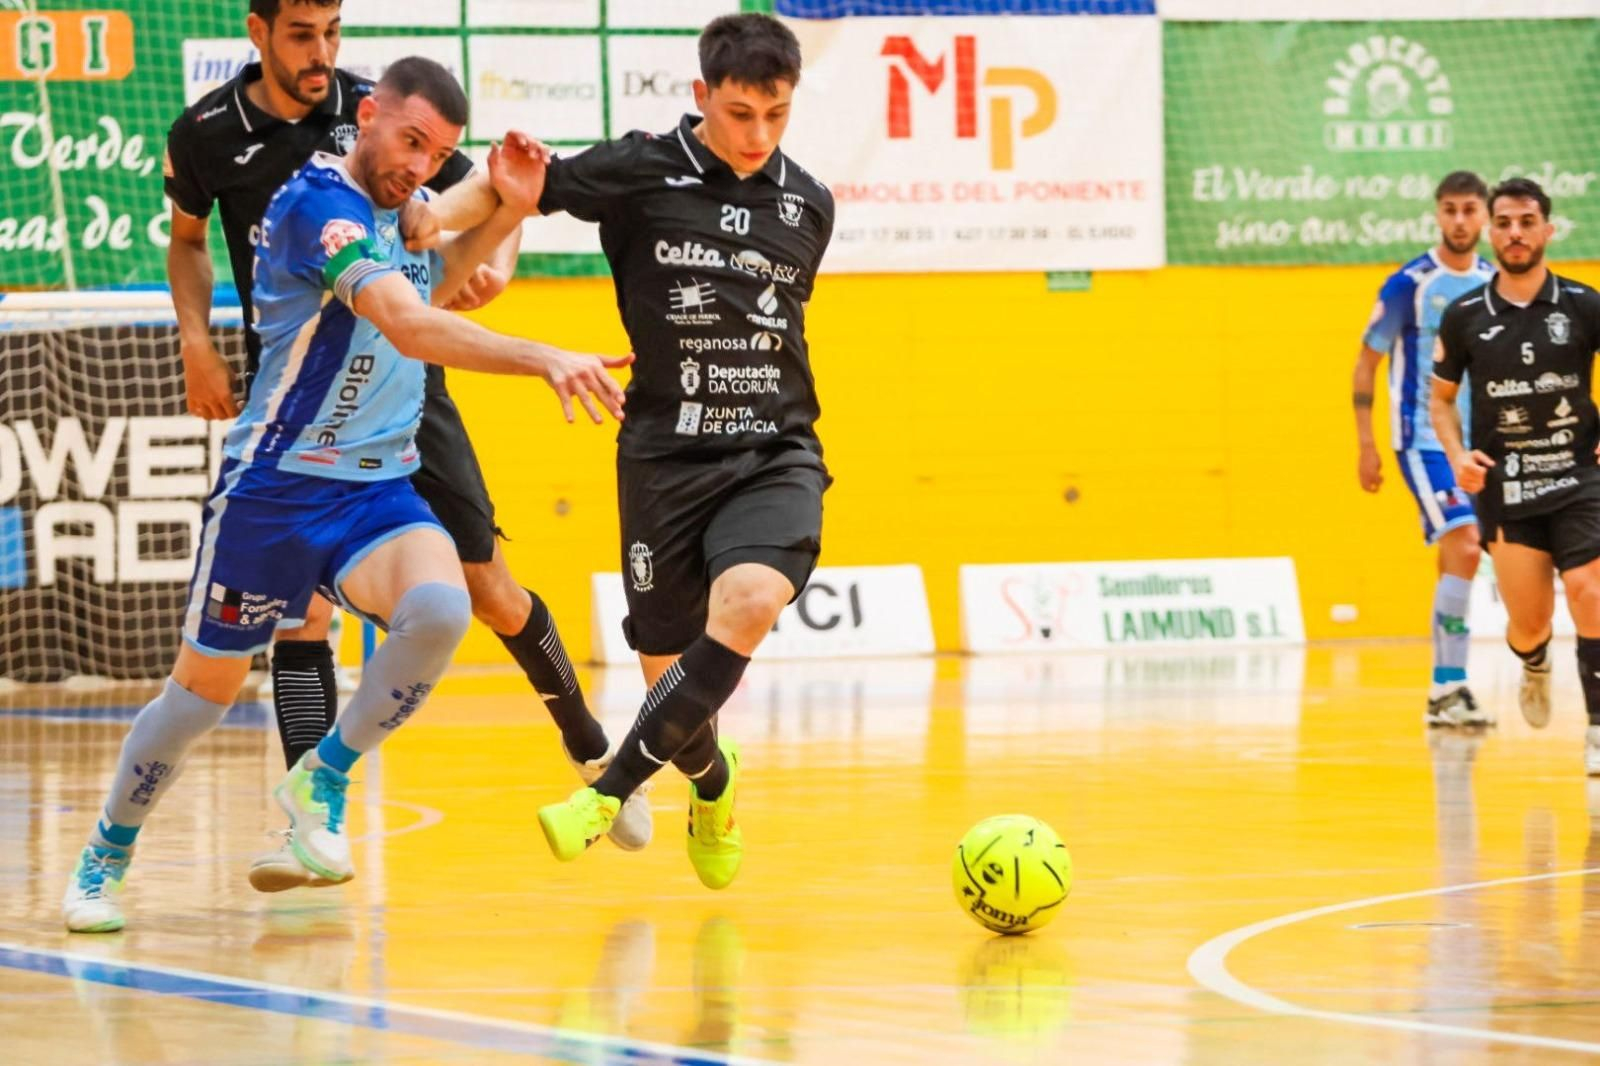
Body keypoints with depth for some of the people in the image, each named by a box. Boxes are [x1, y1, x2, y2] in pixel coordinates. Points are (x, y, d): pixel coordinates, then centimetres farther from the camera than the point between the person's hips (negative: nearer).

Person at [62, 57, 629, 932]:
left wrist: (506, 213, 12)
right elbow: (407, 325, -33)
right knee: (206, 688, 6)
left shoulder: (405, 207, 6)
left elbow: (434, 285, 30)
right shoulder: (321, 201, -18)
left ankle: (323, 779, -3)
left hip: (380, 489, 6)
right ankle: (103, 859, 29)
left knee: (439, 610, -25)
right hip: (276, 487, -6)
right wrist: (544, 360, -41)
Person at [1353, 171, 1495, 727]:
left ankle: (1444, 691, 13)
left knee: (1456, 560, 7)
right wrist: (1366, 445, -8)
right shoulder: (1410, 285, -9)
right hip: (1423, 439, -6)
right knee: (1464, 548, -18)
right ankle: (1450, 687, -16)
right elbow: (1366, 363, -4)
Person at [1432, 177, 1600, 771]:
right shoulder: (1465, 316, 1)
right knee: (1528, 625, 4)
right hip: (1503, 487, 1)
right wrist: (1457, 456, -6)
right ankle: (1534, 666, 41)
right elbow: (1441, 398, 11)